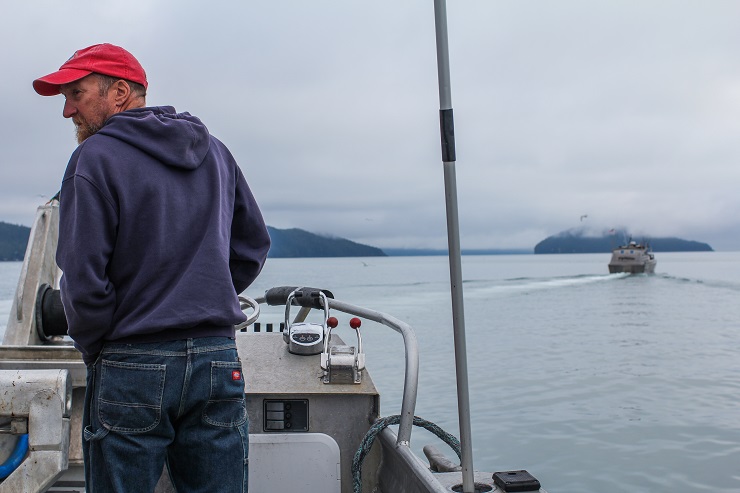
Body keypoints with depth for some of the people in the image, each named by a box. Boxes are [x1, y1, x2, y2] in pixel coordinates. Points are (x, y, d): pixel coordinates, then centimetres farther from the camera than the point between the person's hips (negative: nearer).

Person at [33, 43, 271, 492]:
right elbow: (254, 246, 16)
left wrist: (93, 348, 3)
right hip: (219, 362, 5)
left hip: (132, 370, -5)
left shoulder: (96, 158, -8)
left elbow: (83, 279, -13)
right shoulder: (215, 152, 11)